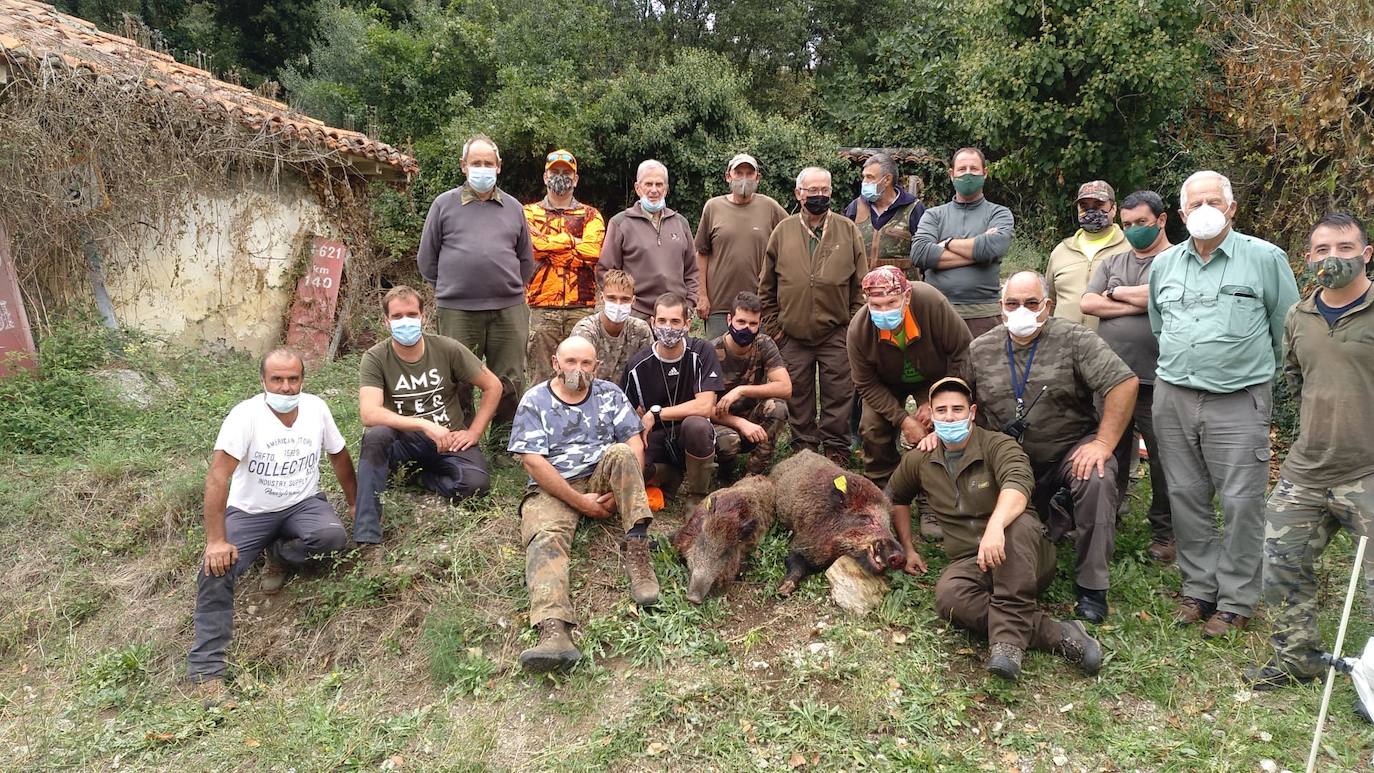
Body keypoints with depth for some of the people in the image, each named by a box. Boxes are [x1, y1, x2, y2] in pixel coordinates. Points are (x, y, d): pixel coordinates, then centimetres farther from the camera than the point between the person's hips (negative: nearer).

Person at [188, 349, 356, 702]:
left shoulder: (316, 408, -7)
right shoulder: (245, 415, -20)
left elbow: (339, 456, 9)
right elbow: (217, 477, -25)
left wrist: (355, 504, 11)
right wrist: (216, 540, -30)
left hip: (303, 504, 2)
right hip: (250, 511, -2)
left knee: (334, 536, -29)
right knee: (216, 571, -24)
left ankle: (280, 556, 5)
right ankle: (207, 670, -12)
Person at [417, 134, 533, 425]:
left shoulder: (513, 207, 14)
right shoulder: (444, 204, 7)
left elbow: (526, 259, 20)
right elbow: (427, 258, 10)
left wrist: (511, 288, 13)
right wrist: (447, 288, 9)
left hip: (509, 309, 2)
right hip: (457, 310, -2)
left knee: (509, 385, 5)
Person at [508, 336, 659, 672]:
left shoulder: (609, 394, 9)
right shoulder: (534, 401, 0)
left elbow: (634, 443, 1)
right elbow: (534, 461, -9)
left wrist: (625, 492, -15)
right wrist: (580, 501, -15)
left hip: (602, 480, 2)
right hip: (554, 488, -2)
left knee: (621, 453, -27)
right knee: (545, 539, -31)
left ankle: (636, 551, -33)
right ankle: (553, 631, -56)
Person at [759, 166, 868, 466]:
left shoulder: (848, 230, 4)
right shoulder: (783, 232, 6)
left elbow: (861, 283, 5)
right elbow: (766, 285, 10)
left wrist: (854, 323, 0)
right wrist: (773, 326, 6)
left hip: (837, 333, -1)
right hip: (792, 335, 1)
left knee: (838, 396, 5)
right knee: (798, 396, 9)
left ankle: (836, 450, 17)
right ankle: (805, 449, 23)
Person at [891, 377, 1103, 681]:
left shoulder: (997, 445, -7)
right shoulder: (919, 461, 8)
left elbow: (1018, 484, -29)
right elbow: (897, 499, 28)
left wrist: (995, 526, -49)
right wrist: (908, 549, 18)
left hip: (1023, 557, -3)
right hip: (969, 563, 3)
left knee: (1018, 522, -38)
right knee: (948, 595, -33)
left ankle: (1009, 637, -41)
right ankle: (1056, 634, -32)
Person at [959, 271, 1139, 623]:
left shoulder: (1074, 340, -11)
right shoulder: (980, 350, 1)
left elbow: (1124, 383, -19)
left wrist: (1104, 444, -23)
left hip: (1072, 449, -3)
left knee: (1096, 481, -34)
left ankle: (1091, 587, -17)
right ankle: (1054, 516, 28)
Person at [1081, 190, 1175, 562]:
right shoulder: (1112, 262, 14)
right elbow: (1088, 303, 1)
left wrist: (1117, 293, -5)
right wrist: (1138, 304, -8)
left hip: (1156, 382, -4)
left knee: (1163, 461, 5)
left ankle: (1163, 532, 20)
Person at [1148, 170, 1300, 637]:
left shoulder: (1265, 258, -2)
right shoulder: (1164, 264, 11)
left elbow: (1287, 329, 4)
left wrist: (1258, 372, 9)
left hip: (1238, 402, -4)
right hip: (1173, 398, 4)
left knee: (1241, 502, -3)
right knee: (1186, 498, 9)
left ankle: (1236, 602, 9)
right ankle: (1199, 587, 22)